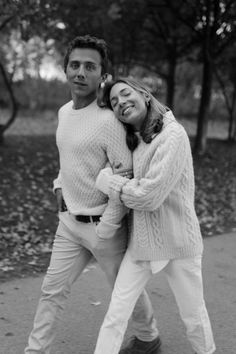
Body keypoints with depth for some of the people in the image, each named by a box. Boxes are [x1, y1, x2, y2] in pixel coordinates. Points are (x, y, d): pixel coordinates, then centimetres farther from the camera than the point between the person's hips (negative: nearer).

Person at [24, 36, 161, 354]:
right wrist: (60, 188, 9)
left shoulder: (108, 122, -22)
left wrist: (104, 233, -16)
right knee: (52, 291, 9)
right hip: (68, 222, 6)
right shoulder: (64, 112, 4)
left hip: (103, 225, -6)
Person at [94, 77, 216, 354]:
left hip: (177, 244, -5)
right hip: (140, 243, 5)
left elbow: (148, 196, -25)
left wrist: (106, 179, -15)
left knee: (193, 316, 17)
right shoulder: (133, 141, 4)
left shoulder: (173, 135, -20)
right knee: (115, 315, 4)